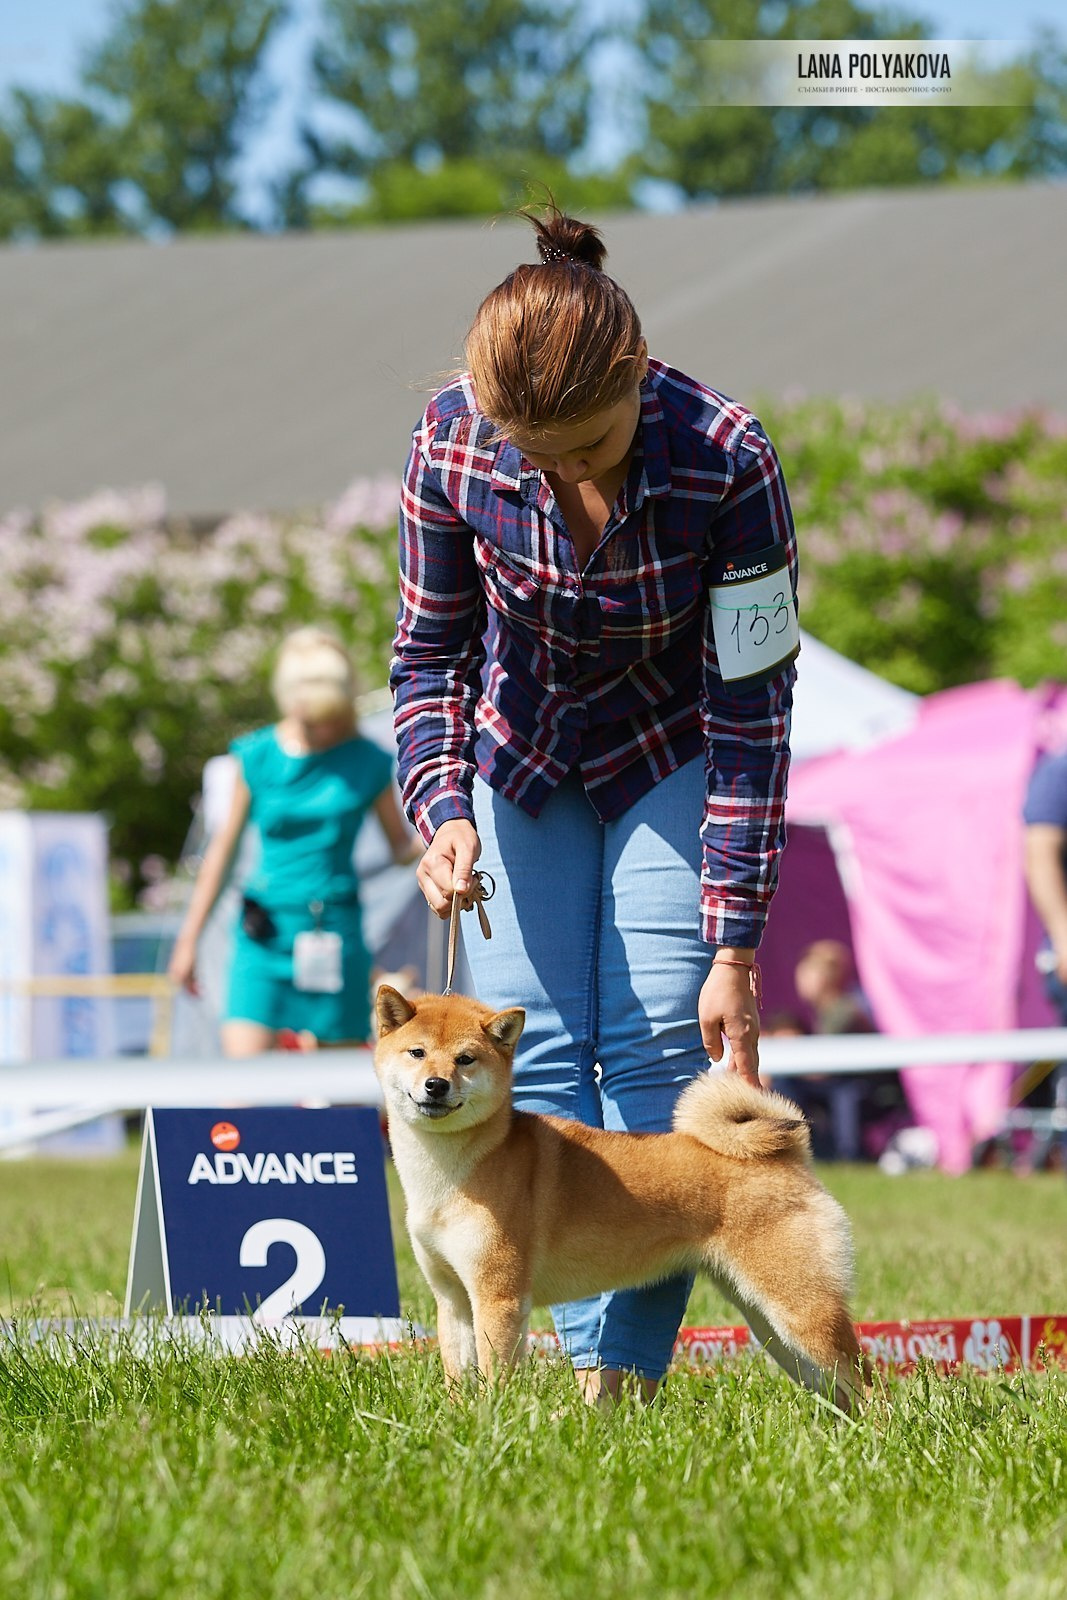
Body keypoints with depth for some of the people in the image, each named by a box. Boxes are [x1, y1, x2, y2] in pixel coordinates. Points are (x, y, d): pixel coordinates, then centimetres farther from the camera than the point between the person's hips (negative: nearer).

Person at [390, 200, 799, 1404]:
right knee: (536, 1057, -6)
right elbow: (429, 649, -7)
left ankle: (630, 1372, -8)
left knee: (656, 1051, -11)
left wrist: (737, 948, -24)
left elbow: (749, 709, -24)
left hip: (671, 763, -2)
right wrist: (440, 811, -25)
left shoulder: (727, 462, -31)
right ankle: (584, 1364, -5)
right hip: (520, 766, 3)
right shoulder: (451, 443, -23)